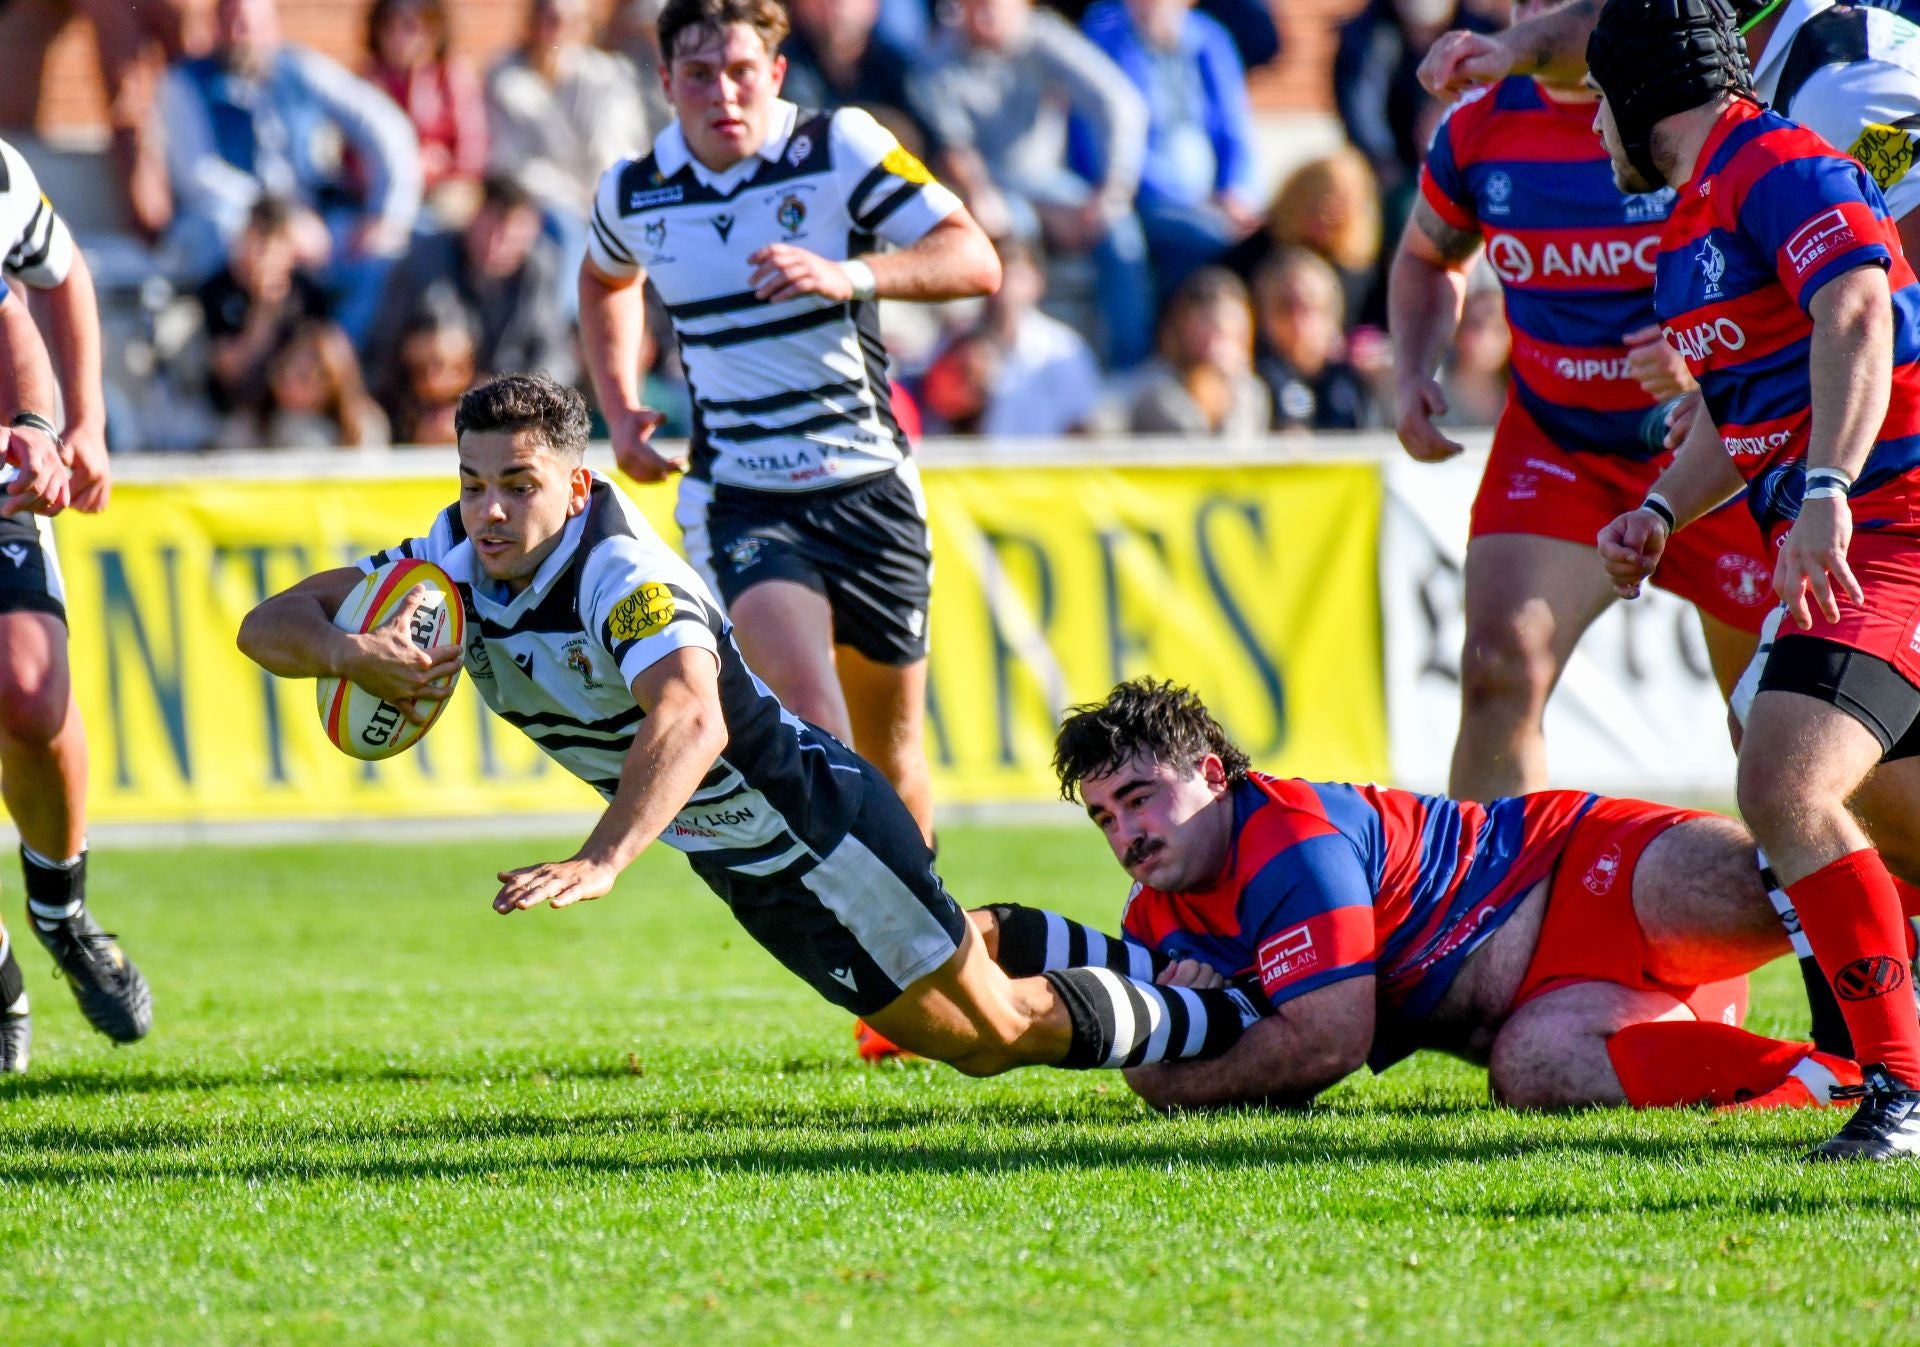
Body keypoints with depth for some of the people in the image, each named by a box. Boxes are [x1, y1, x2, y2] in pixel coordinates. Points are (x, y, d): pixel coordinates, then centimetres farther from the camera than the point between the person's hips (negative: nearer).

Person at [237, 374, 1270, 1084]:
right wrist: (347, 653, -35)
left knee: (1004, 1024, 5)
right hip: (741, 866, 8)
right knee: (960, 1042, 26)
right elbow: (268, 625, -10)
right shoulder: (452, 566, -12)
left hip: (815, 824, -8)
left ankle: (1228, 1018, 28)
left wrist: (600, 864, -66)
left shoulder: (624, 574, -35)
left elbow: (691, 722, -53)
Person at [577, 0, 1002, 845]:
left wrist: (850, 276, -30)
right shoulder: (634, 191, 2)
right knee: (808, 711, -25)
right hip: (737, 497, 0)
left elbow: (975, 261, -14)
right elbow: (605, 281, 27)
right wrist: (620, 410, 14)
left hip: (866, 486, 0)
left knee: (889, 757, 10)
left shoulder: (841, 147, -7)